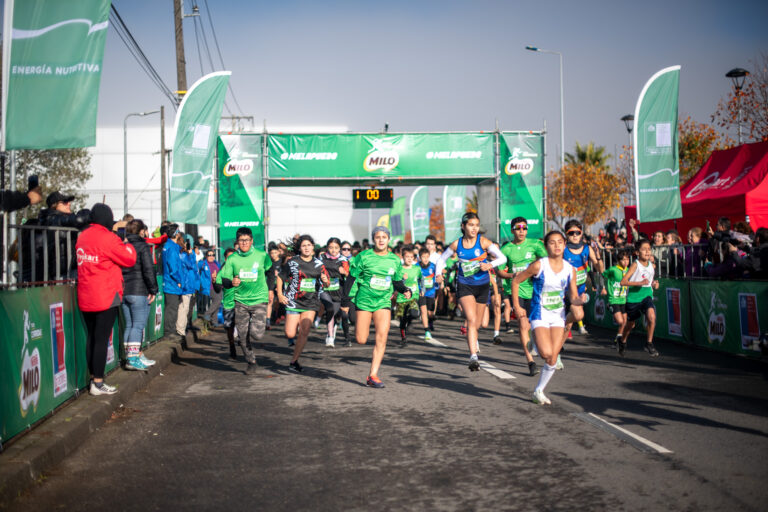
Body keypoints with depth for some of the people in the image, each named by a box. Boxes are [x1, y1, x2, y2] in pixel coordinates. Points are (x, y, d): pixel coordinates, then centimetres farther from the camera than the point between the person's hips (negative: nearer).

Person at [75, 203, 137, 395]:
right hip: (106, 297, -7)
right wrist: (128, 246, 13)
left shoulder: (82, 237, 10)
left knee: (91, 337, 14)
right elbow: (129, 259, -7)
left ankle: (93, 378, 21)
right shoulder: (107, 238, -13)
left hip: (85, 298, 7)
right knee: (102, 339, -4)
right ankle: (98, 383, -2)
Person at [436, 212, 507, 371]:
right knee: (471, 320, -20)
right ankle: (474, 357, -24)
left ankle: (473, 341, 45)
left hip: (482, 286, 1)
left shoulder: (483, 242, -6)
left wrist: (490, 265, -26)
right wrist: (439, 274, -2)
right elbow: (442, 258, 15)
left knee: (477, 324, 11)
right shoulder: (456, 244, -1)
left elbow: (503, 258, -7)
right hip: (464, 285, -1)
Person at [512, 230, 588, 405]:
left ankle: (539, 391, 19)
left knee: (553, 360, 1)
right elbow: (516, 281, -4)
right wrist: (517, 306, -6)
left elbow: (574, 298, 4)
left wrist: (581, 300, -19)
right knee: (546, 353, -22)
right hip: (540, 314, -4)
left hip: (558, 315, 4)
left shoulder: (570, 269, 0)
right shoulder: (539, 265, -12)